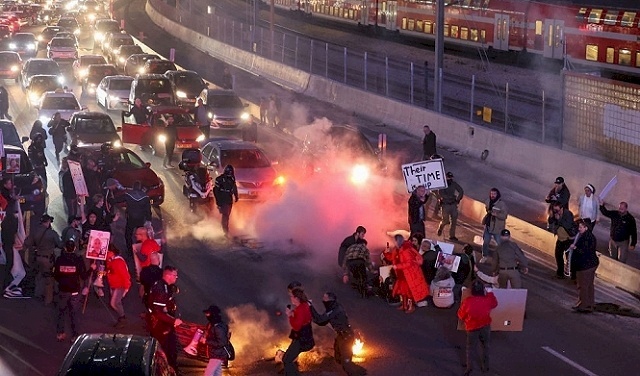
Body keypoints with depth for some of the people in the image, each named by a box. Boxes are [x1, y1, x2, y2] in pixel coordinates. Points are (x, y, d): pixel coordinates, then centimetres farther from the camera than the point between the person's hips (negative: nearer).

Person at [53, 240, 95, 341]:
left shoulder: (59, 260, -5)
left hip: (62, 290, 2)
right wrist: (91, 269, 6)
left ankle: (60, 333, 20)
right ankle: (75, 335, 9)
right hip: (74, 291, -2)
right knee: (74, 314, 6)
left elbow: (55, 276, 1)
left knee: (61, 312, 16)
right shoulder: (78, 260, -12)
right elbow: (83, 276, -10)